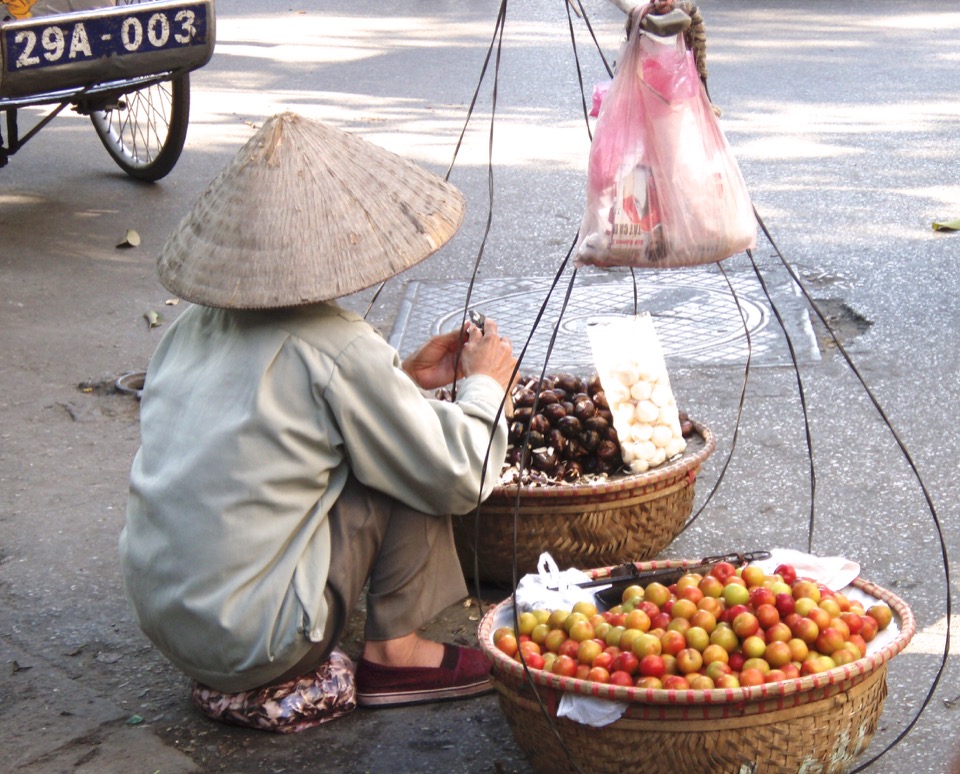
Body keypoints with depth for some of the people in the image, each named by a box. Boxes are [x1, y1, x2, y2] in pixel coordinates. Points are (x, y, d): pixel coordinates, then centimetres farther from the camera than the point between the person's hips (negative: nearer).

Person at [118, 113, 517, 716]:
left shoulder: (192, 327, 6)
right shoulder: (337, 349, -15)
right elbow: (459, 478, -8)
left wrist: (405, 376, 20)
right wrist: (487, 385, 10)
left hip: (162, 622, 7)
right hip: (256, 647, -7)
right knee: (413, 451, -1)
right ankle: (392, 654, 7)